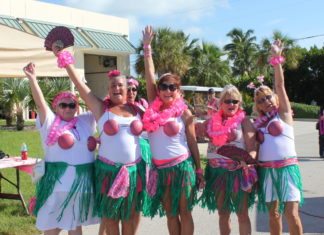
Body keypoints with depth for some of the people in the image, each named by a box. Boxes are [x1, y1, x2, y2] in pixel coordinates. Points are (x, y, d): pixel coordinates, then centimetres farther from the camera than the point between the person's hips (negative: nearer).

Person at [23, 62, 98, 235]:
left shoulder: (85, 121, 10)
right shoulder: (50, 122, -1)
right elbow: (40, 103, -13)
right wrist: (32, 79, -25)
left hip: (82, 179, 4)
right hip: (57, 178, -4)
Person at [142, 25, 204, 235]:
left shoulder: (184, 113, -4)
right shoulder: (154, 106, 2)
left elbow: (192, 142, 1)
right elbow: (149, 76, 0)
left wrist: (199, 170, 2)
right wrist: (147, 47, 0)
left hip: (181, 166, -3)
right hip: (160, 168, 3)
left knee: (184, 212, 5)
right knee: (170, 214, 12)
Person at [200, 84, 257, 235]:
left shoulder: (243, 121, -4)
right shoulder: (213, 121, 7)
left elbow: (252, 148, -12)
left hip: (238, 171, -4)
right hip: (217, 171, 4)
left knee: (242, 214, 1)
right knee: (223, 214, 14)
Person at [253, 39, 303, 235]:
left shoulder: (284, 113, 2)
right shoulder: (259, 122, 13)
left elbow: (280, 85, -8)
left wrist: (277, 59, -16)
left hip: (287, 167, -4)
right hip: (266, 170, 4)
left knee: (291, 214, -10)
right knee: (273, 214, 9)